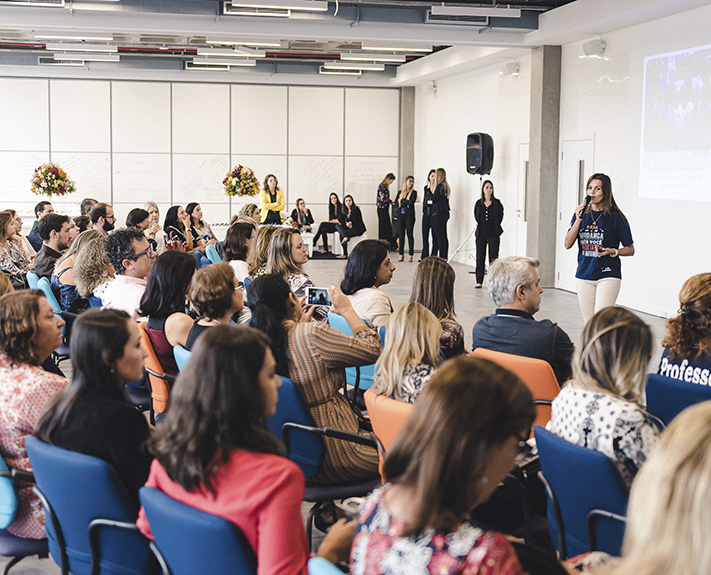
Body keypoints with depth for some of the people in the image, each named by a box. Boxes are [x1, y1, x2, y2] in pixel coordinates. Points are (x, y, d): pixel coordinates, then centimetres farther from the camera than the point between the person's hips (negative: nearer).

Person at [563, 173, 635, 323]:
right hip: (583, 276, 4)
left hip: (608, 275, -4)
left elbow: (630, 249, 3)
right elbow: (567, 245, 0)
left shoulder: (615, 217, -4)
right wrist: (578, 219, -10)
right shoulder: (581, 214, 8)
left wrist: (613, 252, -17)